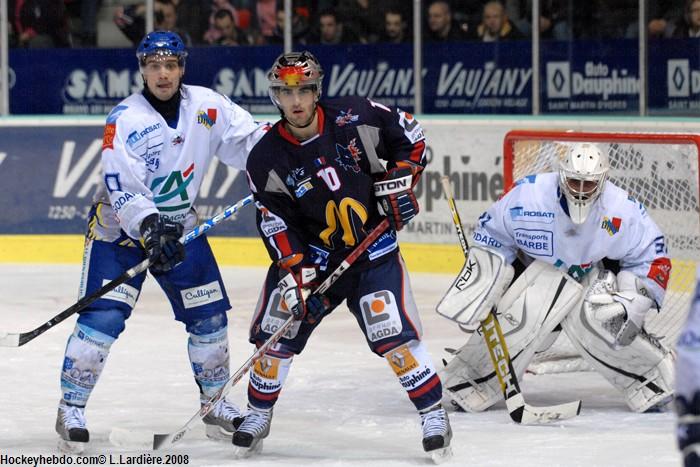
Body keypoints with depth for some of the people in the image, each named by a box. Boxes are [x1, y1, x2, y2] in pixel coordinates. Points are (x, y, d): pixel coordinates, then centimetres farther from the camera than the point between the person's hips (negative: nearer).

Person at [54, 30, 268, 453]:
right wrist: (149, 226, -39)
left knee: (209, 315, 6)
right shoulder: (124, 119, -18)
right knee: (103, 318, -15)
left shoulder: (207, 105, -7)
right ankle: (71, 410, -7)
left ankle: (215, 402, 24)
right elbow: (122, 189, -24)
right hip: (120, 227, -4)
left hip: (178, 226, 4)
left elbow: (248, 137, -3)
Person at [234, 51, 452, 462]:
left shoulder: (354, 119, -13)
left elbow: (410, 135, 2)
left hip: (373, 248, -2)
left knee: (393, 333, -14)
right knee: (276, 330, -2)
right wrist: (293, 273, -19)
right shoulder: (267, 159, -10)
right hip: (310, 254, 2)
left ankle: (434, 414, -1)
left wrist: (400, 178, -9)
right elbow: (276, 222, -10)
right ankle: (259, 414, 20)